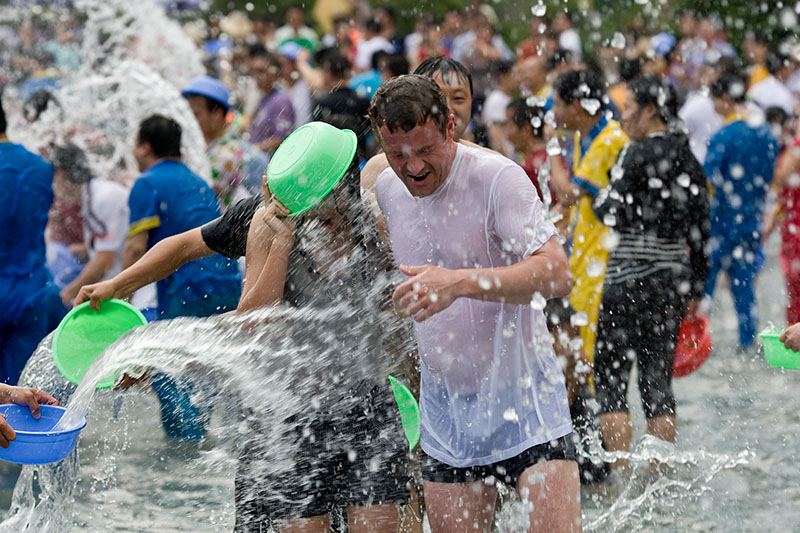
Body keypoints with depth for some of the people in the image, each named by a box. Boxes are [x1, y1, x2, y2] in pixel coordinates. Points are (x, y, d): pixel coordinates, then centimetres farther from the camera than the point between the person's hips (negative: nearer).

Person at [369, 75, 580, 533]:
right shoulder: (386, 189, 3)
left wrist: (461, 282, -39)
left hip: (524, 396, -5)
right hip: (444, 407, 5)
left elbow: (557, 274, -29)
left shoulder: (498, 178, -17)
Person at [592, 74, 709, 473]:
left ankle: (621, 470, -8)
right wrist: (696, 287, 19)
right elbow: (700, 227, 13)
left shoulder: (639, 153, -11)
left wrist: (601, 199, 8)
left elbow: (613, 213, -15)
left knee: (611, 376, -2)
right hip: (674, 275, 7)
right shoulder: (687, 159, 10)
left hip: (632, 273, -7)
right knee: (658, 377, 11)